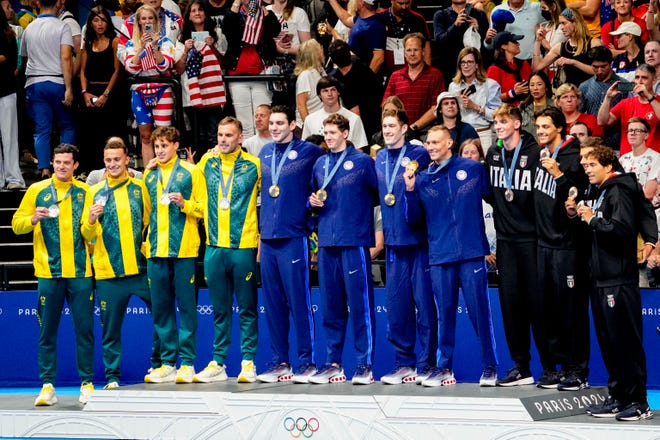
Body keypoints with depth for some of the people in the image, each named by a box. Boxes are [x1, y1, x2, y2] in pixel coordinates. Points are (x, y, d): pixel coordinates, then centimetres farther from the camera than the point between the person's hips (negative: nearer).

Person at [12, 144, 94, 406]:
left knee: (84, 330, 1)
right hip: (49, 272, 0)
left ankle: (87, 384, 8)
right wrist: (33, 218, -14)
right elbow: (17, 224, 6)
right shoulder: (37, 191, 7)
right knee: (47, 332, 2)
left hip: (81, 271, 0)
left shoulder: (86, 192, 8)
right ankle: (47, 386, 6)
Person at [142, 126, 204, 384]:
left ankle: (187, 363, 0)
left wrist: (184, 204, -16)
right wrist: (144, 242, 14)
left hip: (183, 249, -5)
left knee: (186, 306, -2)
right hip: (156, 251, 5)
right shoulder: (149, 176, 15)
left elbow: (204, 208, 0)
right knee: (160, 308, 5)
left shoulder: (191, 172, 2)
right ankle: (167, 363, 11)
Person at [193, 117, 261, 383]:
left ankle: (248, 362, 5)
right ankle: (218, 363, 13)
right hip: (214, 246, 3)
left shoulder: (253, 165, -1)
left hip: (243, 245, -3)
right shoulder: (207, 162, 8)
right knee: (220, 309, 9)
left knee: (246, 308, 2)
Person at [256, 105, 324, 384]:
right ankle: (280, 362, 14)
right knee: (273, 303, 8)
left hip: (294, 238, -6)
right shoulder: (265, 153, 14)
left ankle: (307, 362, 1)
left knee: (299, 302, -5)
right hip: (268, 238, 6)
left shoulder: (308, 152, -4)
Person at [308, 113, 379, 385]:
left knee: (360, 303, -5)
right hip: (327, 241, 5)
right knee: (331, 306, 8)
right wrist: (313, 203, 5)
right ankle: (333, 363, 14)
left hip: (354, 241, -5)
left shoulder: (362, 161, 0)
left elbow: (380, 194, 0)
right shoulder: (319, 165, 16)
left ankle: (365, 364, -1)